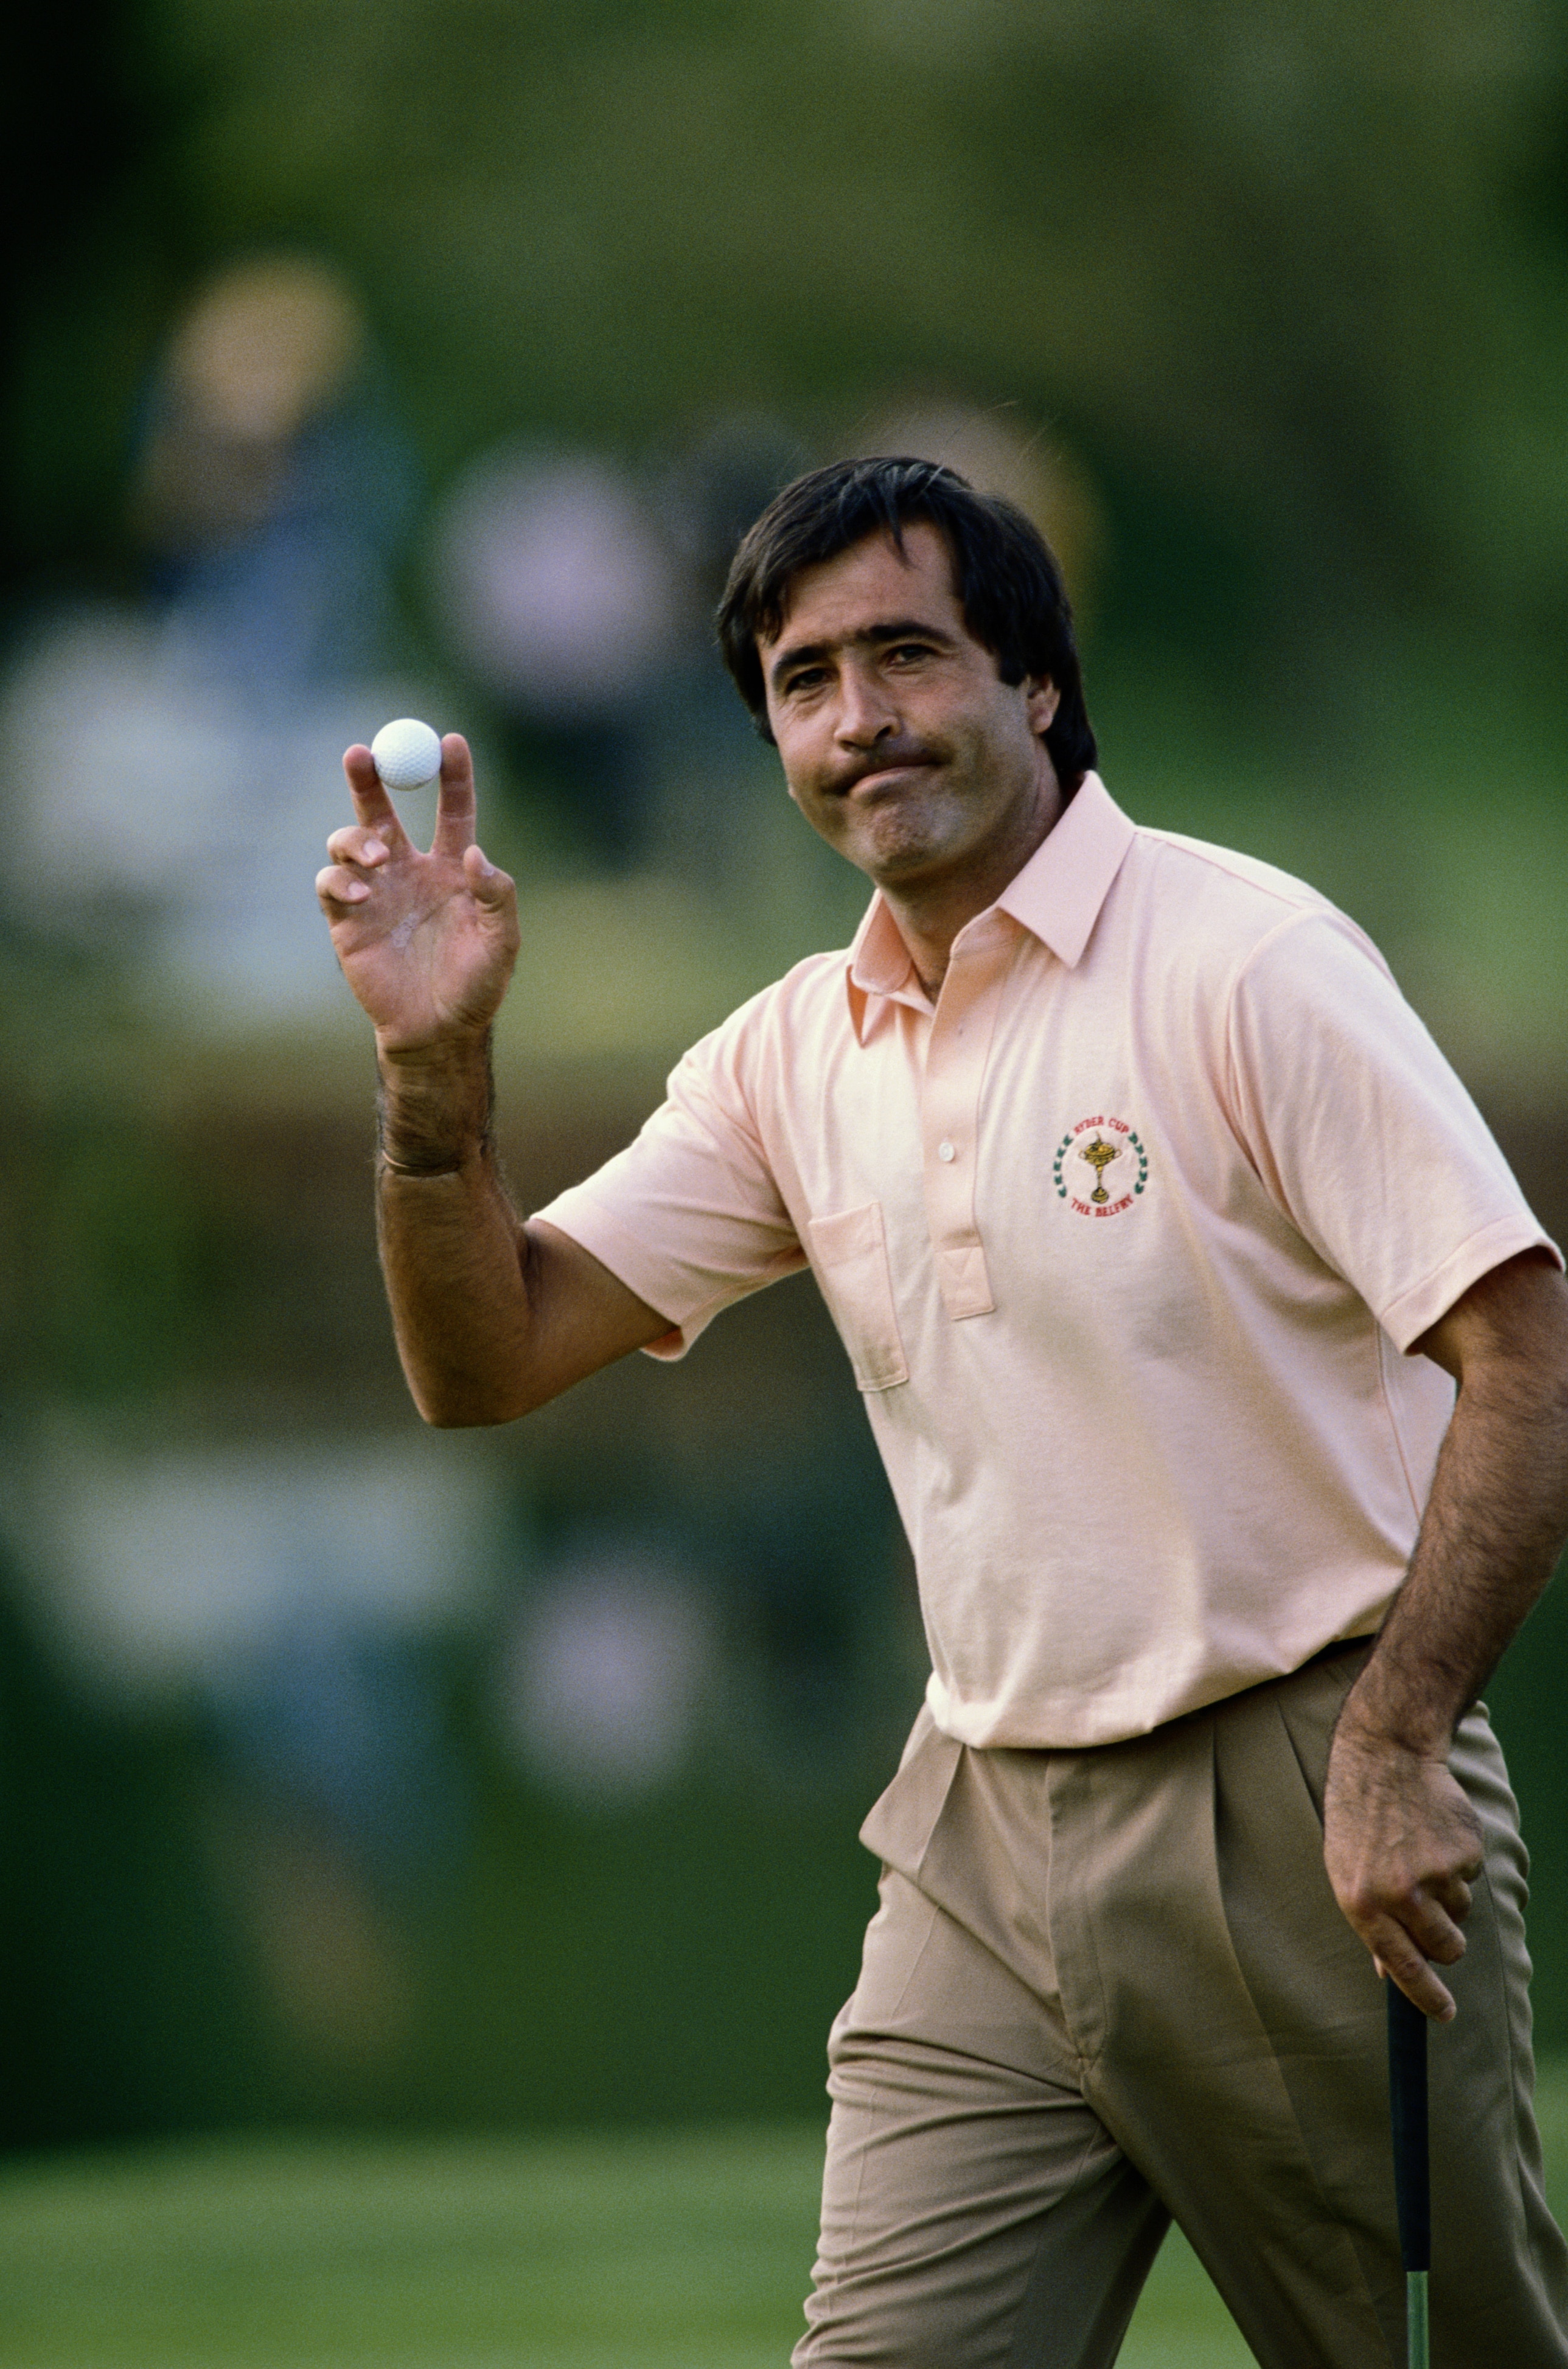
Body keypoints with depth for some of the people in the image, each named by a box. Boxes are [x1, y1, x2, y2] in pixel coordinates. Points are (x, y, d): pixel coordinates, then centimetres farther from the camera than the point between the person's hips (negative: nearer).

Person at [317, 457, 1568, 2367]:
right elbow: (487, 1363, 10)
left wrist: (1396, 1747, -21)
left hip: (1292, 1815, -5)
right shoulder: (794, 1061, 9)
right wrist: (436, 1066, -8)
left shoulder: (1241, 960, -10)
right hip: (989, 1840, 5)